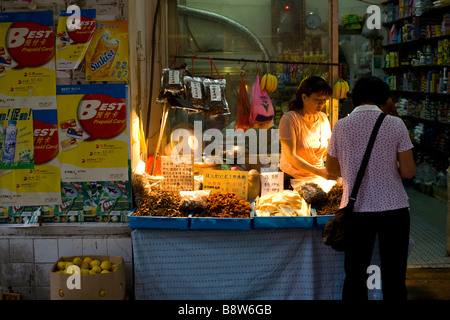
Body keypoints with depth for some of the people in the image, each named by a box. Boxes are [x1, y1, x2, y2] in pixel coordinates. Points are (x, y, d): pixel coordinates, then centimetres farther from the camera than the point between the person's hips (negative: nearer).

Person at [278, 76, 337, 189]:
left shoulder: (323, 118, 9)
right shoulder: (289, 119, -11)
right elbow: (290, 157, -17)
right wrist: (319, 171, -25)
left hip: (318, 179, 5)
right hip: (293, 178, -5)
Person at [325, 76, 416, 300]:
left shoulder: (341, 126, -1)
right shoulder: (395, 124, -5)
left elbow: (332, 168, 11)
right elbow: (408, 171, -6)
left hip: (356, 209, 1)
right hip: (393, 207, -1)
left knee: (355, 276, 12)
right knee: (394, 277, 10)